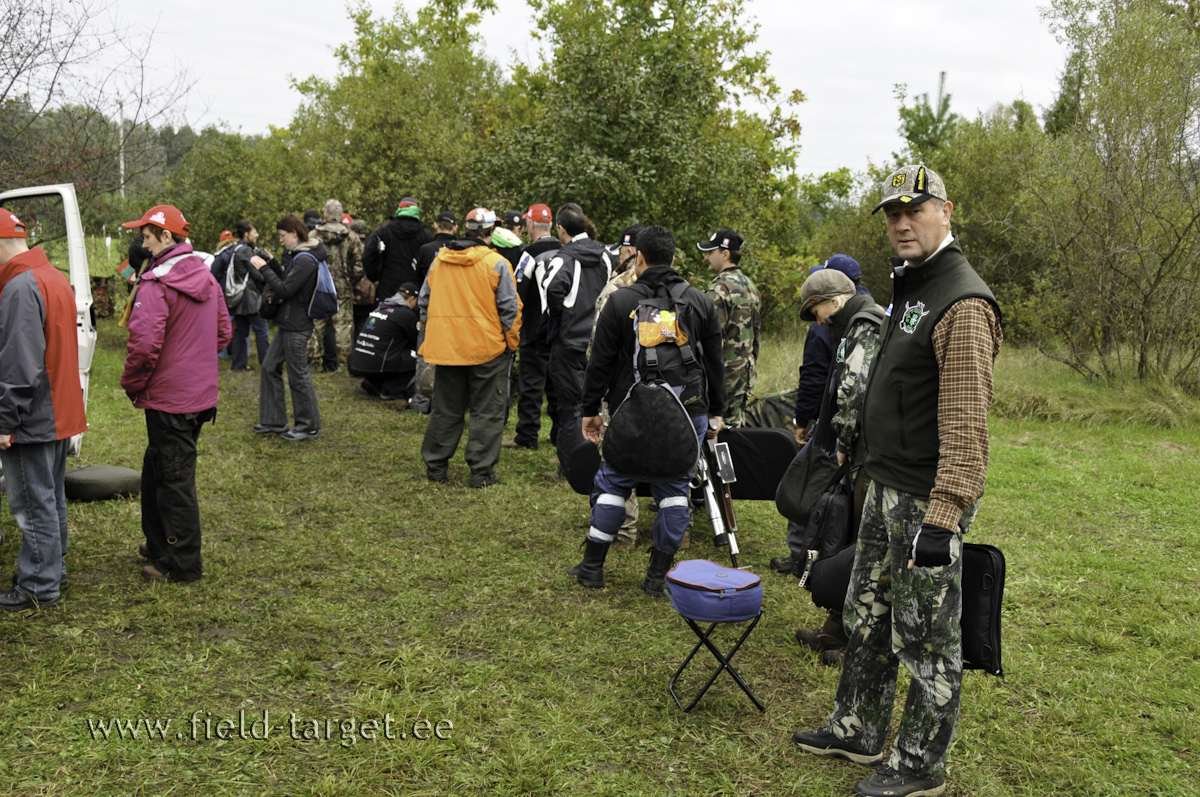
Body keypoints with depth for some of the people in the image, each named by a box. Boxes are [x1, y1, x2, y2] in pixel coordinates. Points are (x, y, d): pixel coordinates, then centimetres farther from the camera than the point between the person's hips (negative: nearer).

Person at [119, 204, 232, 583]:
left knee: (174, 480, 2)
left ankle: (182, 565, 11)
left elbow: (144, 344, -25)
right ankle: (158, 543, 36)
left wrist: (132, 385, -9)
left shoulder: (156, 285, -18)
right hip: (202, 393, 8)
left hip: (169, 400, -8)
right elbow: (224, 333, 16)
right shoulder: (207, 278, 9)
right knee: (156, 470, 23)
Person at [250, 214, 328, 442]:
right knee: (270, 367, 14)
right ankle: (274, 421, 22)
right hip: (288, 324, 10)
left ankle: (308, 426, 11)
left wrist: (264, 268, -15)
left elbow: (284, 290, -22)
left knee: (298, 375, -1)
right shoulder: (297, 255, 12)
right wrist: (272, 262, 6)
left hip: (297, 327, -10)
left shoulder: (305, 260, -20)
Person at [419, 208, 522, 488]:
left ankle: (435, 466, 22)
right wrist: (511, 343, 2)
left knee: (445, 409, 15)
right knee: (487, 412, 4)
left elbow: (424, 302, 13)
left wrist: (433, 335, 20)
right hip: (487, 349, -4)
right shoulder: (496, 263, -9)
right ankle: (482, 472, 6)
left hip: (446, 347, 5)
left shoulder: (439, 260, 6)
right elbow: (509, 308, -9)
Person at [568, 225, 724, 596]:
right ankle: (658, 576, 12)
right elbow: (714, 363, 10)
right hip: (688, 413, 2)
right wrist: (715, 412, 19)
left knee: (613, 482, 11)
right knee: (674, 487, 9)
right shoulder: (701, 302, 5)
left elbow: (600, 362, -3)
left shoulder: (620, 301, -4)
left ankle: (592, 566, 17)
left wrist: (590, 410, 6)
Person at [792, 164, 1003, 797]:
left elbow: (967, 425, -24)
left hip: (925, 500, -10)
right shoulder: (911, 288, 14)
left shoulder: (963, 304, -19)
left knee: (926, 638, 4)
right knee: (867, 615, 19)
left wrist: (942, 519, -27)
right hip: (886, 489, 10)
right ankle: (857, 731, 36)